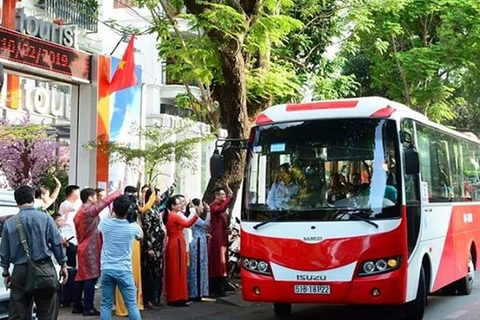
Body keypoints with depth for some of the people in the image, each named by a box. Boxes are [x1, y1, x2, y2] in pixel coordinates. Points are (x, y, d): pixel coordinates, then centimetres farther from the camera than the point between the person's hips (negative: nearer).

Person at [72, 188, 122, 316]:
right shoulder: (90, 210, -14)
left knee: (82, 277, 11)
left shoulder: (79, 212, 15)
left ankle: (77, 306, 14)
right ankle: (88, 308, -6)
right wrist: (118, 193, 2)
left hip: (83, 248, 10)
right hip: (91, 249, -10)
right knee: (91, 277, -7)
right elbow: (106, 201, -13)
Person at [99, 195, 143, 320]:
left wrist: (112, 214, 29)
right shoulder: (133, 227, -7)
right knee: (132, 305, 2)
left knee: (106, 305, 6)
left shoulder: (105, 224, -4)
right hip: (124, 271, -2)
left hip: (107, 270, 2)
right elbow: (140, 237, 19)